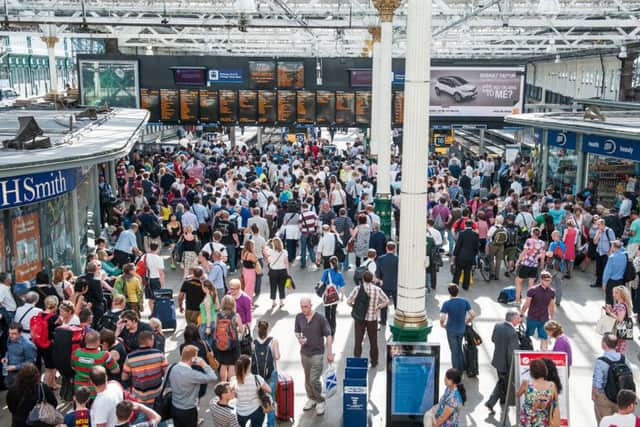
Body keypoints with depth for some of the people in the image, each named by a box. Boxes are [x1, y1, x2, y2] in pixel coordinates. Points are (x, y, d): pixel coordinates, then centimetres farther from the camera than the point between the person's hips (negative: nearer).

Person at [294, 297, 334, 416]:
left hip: (317, 353, -5)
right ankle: (311, 399, 35)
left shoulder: (320, 318, -14)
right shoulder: (299, 317, -3)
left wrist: (330, 353, -8)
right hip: (304, 352, 5)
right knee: (307, 379, 15)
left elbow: (328, 336, -8)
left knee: (314, 380, -9)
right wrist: (299, 339, -9)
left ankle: (320, 402, 9)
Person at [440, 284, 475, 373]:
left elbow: (442, 318, -23)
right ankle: (462, 369, 31)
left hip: (451, 330, -3)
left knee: (454, 351, 9)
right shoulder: (464, 301, -7)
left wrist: (442, 324, -1)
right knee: (459, 349, 23)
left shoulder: (446, 303, -17)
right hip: (462, 330, 3)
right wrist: (466, 322, 11)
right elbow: (472, 315, -6)